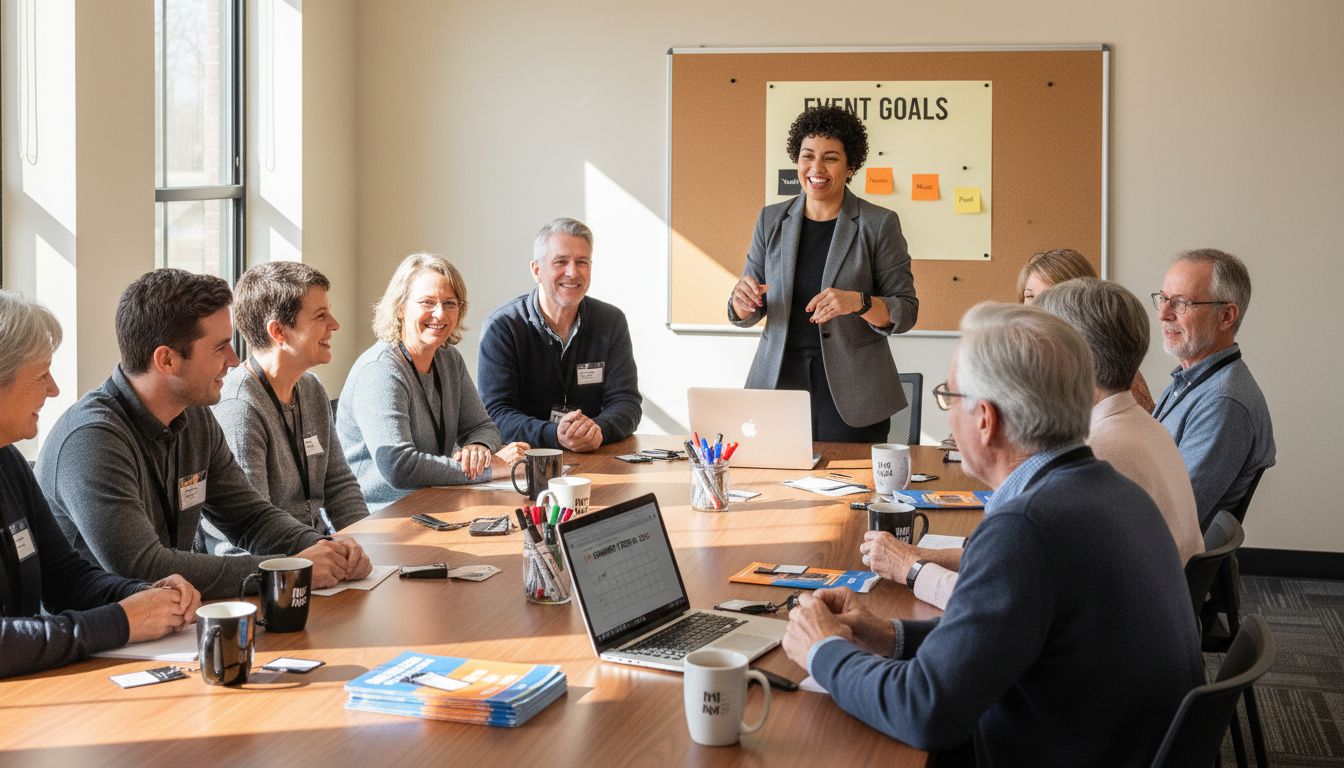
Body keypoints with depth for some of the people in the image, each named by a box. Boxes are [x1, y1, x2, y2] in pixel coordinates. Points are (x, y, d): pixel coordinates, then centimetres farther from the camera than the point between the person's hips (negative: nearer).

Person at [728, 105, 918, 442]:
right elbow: (745, 317, 11)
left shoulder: (880, 224, -2)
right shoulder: (771, 220, 8)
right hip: (780, 383, 3)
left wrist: (858, 302, -22)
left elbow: (906, 311, -4)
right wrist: (742, 301, -12)